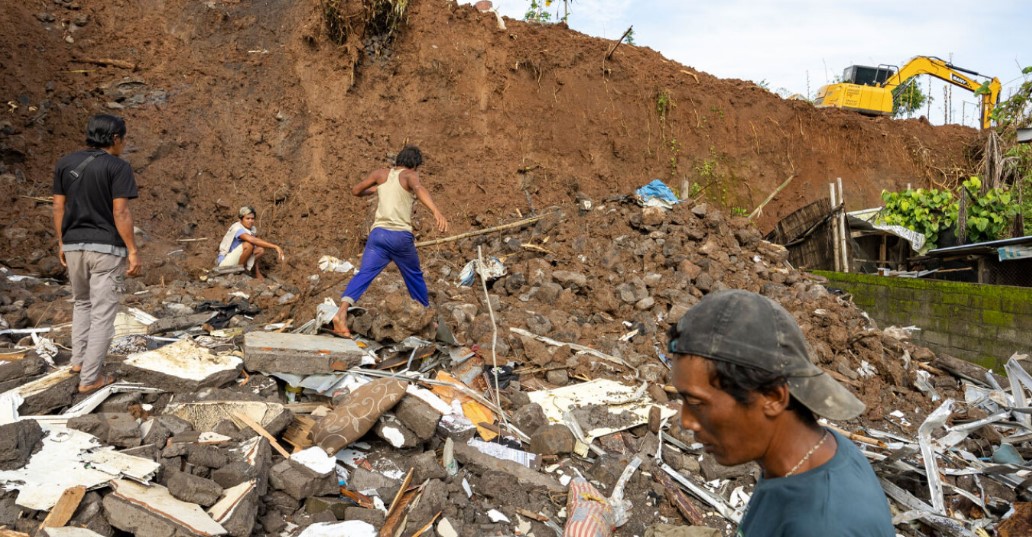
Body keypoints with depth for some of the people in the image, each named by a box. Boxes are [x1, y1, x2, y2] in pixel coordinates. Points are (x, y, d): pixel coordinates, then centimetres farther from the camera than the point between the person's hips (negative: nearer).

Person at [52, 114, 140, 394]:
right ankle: (90, 378, 4)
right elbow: (120, 212, -16)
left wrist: (61, 242, 17)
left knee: (82, 302, 27)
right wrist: (133, 250, -12)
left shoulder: (65, 163, 7)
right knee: (102, 313, 1)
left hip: (74, 245, 6)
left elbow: (58, 207, 8)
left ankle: (78, 359, 31)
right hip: (107, 248, -6)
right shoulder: (118, 167, -11)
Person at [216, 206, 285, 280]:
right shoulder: (237, 229, -24)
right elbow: (253, 240, -42)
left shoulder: (253, 229, 0)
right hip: (225, 261, -7)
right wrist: (275, 247, -49)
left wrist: (257, 272, -2)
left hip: (236, 259, 7)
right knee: (249, 244, -28)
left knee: (260, 250, -8)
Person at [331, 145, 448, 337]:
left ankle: (341, 312, -30)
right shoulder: (409, 176, 1)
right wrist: (436, 212, -39)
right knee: (414, 276, 18)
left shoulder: (381, 173, 13)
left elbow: (355, 190, 19)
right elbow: (419, 189, -23)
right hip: (401, 236, -2)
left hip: (378, 233, 3)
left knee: (363, 274, -9)